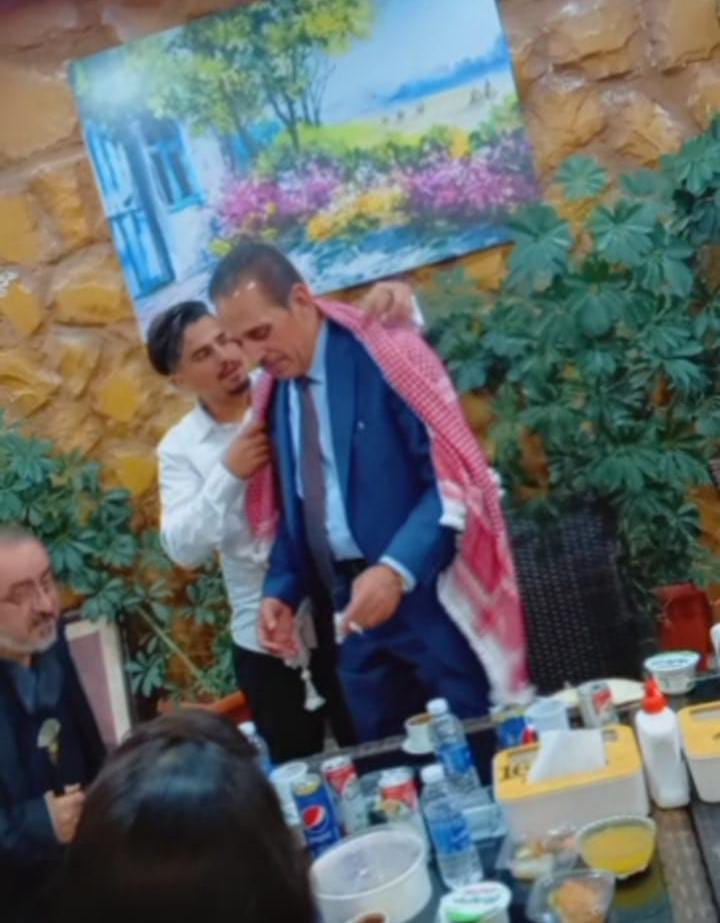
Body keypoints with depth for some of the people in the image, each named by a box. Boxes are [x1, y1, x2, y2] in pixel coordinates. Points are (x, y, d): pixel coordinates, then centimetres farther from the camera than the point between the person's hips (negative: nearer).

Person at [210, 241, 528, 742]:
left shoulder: (387, 355, -11)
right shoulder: (276, 395, 8)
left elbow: (453, 476, -16)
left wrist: (398, 570, -27)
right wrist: (283, 590, 4)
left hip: (430, 596, -6)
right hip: (350, 608, 6)